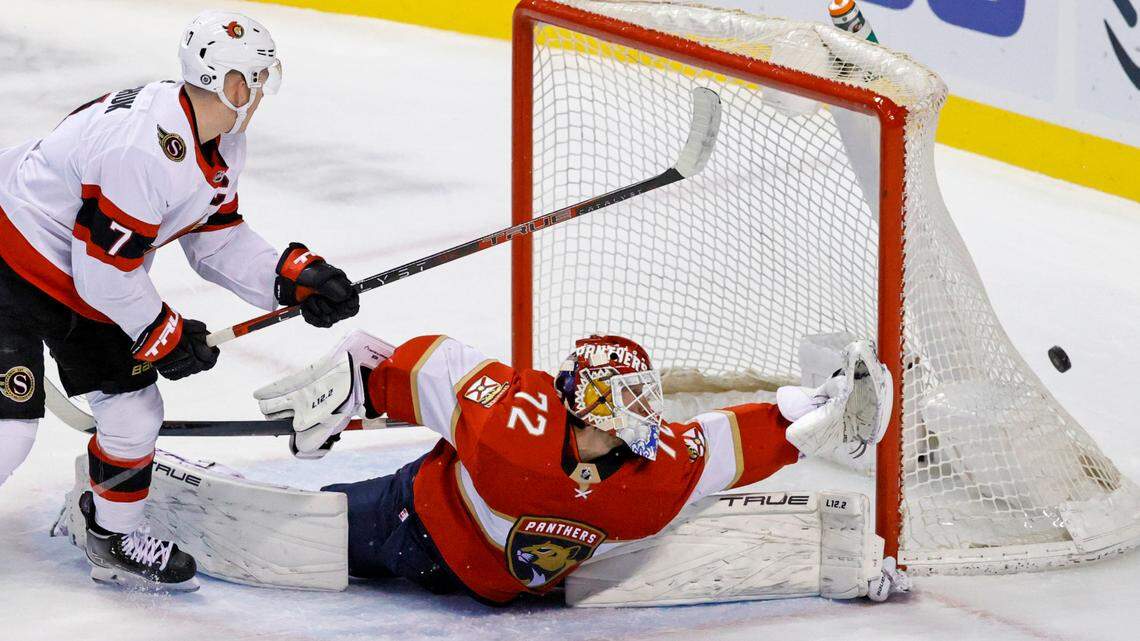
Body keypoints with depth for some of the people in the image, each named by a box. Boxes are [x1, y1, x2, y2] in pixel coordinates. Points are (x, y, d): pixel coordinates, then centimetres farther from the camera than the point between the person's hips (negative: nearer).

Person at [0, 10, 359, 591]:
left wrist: (294, 277, -4)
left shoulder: (220, 144, -1)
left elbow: (217, 240, 10)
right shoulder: (148, 149, -32)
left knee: (134, 407, 11)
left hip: (79, 285, 10)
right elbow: (103, 274, -27)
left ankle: (113, 540, 31)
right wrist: (164, 337, -12)